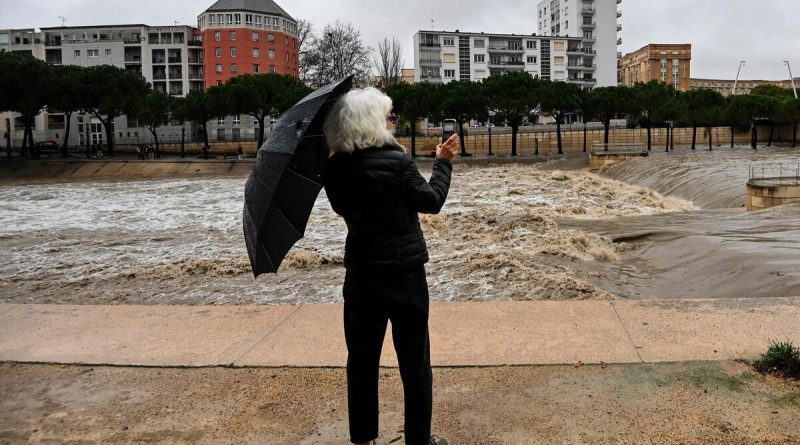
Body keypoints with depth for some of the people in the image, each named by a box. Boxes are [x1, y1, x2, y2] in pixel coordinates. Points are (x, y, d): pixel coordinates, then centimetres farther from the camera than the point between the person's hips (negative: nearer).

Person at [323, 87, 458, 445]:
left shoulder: (334, 170, -2)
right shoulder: (396, 161, -16)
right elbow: (432, 201, -5)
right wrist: (443, 162, 9)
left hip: (360, 274, 5)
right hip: (404, 273, -4)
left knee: (362, 358, 16)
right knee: (414, 361, 10)